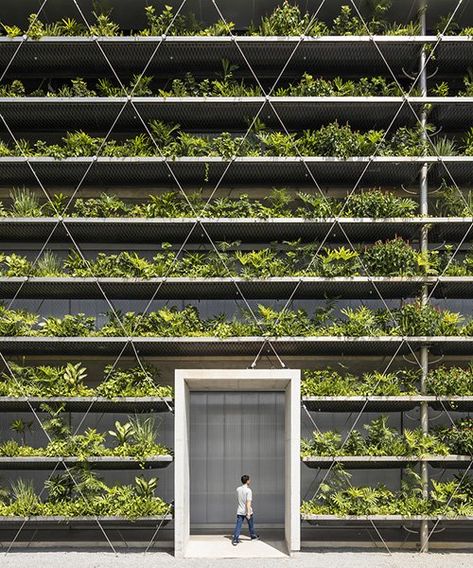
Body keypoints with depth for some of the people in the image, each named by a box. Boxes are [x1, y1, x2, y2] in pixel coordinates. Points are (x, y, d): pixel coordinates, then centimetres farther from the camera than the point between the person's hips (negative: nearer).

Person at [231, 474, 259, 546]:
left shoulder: (238, 489, 2)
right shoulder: (248, 490, -16)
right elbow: (248, 502, -23)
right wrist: (248, 513, -25)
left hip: (240, 511, 4)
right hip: (247, 511, -4)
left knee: (238, 526, 0)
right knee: (251, 525, 19)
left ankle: (235, 539, -11)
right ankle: (253, 536, 37)